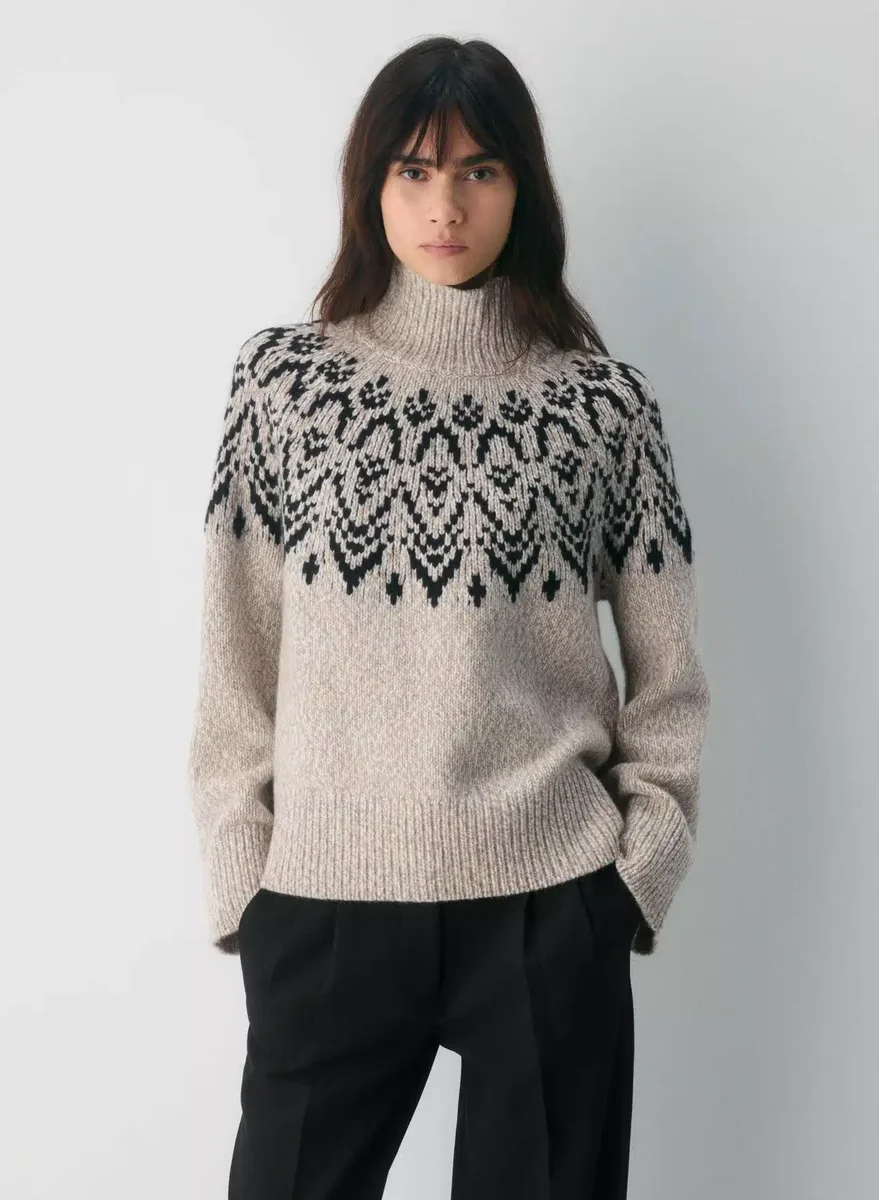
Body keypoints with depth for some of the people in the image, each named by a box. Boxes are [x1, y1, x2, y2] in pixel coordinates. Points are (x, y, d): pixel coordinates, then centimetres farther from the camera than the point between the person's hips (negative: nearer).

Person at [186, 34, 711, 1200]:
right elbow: (237, 656, 2)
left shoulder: (604, 398, 1)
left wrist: (640, 866, -1)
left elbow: (668, 672, 5)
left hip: (551, 901, 0)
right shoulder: (286, 378, 1)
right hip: (325, 897, 0)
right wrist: (240, 872, -1)